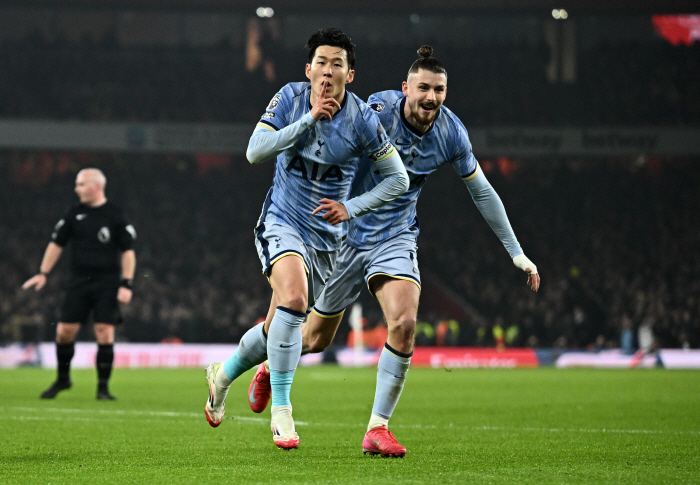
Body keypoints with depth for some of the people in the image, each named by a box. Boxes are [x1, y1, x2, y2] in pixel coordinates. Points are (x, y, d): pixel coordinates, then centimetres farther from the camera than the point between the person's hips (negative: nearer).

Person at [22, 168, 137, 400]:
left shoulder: (116, 216, -3)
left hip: (107, 283, -3)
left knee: (105, 334, -8)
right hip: (78, 281, 3)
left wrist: (126, 284, -9)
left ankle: (103, 387, 3)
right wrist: (43, 273, 7)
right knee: (64, 331, -1)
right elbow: (56, 244, 13)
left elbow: (128, 251, -2)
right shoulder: (74, 214, 6)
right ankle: (63, 379, 20)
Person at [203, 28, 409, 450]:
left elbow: (398, 179, -1)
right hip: (282, 221, -2)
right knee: (293, 298, -30)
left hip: (326, 237, 2)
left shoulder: (363, 119, -10)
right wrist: (309, 119, -24)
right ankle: (281, 411, -22)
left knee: (279, 330, 8)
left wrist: (350, 207, -13)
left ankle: (224, 374, 39)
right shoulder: (291, 98, -7)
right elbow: (256, 151, -17)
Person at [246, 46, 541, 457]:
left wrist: (517, 253, 7)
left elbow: (482, 191, 4)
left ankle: (378, 428, -10)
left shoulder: (451, 133, -8)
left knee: (404, 323, -22)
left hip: (396, 238, 2)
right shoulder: (377, 110, -20)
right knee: (317, 339, 8)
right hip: (347, 233, -2)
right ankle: (271, 365, 45)